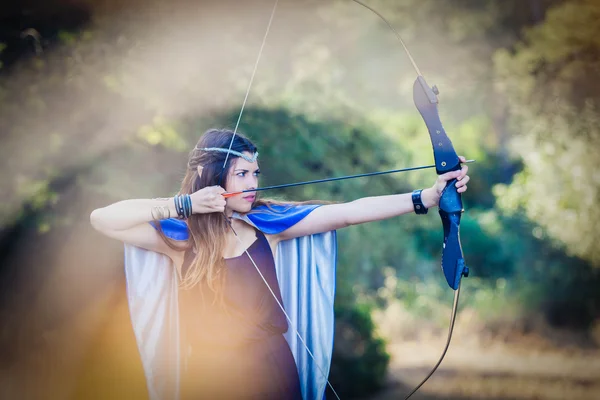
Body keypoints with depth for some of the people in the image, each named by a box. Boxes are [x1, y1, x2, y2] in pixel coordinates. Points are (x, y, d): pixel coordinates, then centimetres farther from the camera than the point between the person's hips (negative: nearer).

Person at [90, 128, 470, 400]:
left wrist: (428, 196, -17)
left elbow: (348, 213, -10)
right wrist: (182, 204, -21)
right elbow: (102, 218, -19)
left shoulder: (267, 222, -2)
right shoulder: (178, 236, -8)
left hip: (274, 367, 3)